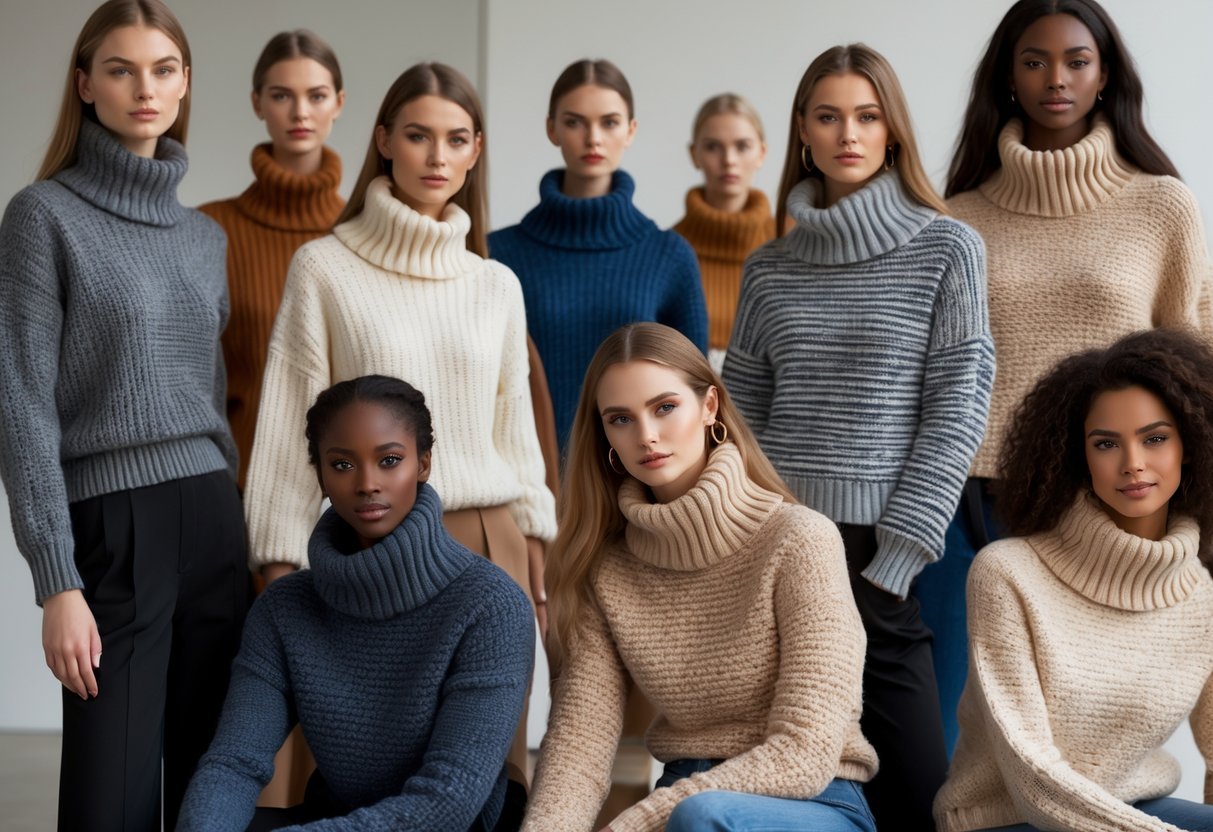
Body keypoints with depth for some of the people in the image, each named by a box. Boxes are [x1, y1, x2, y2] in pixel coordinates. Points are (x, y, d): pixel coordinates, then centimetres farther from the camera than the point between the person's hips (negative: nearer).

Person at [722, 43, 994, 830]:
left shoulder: (947, 249, 1)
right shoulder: (769, 268, 10)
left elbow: (957, 410, -4)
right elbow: (740, 421, 13)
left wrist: (893, 560, -9)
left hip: (885, 557, -3)